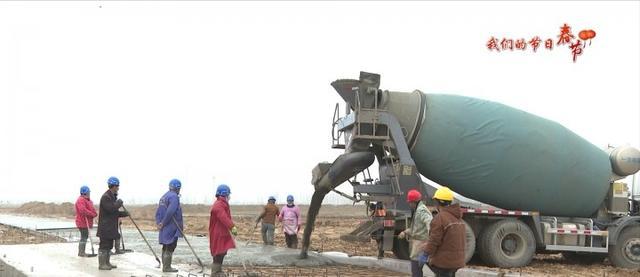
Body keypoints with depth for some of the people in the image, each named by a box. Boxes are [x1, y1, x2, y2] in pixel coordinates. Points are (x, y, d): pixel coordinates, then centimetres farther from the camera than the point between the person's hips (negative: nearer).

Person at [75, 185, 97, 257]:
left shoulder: (87, 200, 18)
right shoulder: (81, 200, -17)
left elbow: (91, 208, 24)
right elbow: (83, 210, -28)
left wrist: (94, 213, 4)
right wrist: (92, 214, -21)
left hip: (87, 222, 11)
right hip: (83, 222, -11)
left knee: (85, 237, 16)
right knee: (84, 237, -9)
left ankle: (82, 252, 24)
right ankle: (81, 253, -4)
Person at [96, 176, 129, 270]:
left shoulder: (112, 196, 17)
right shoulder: (105, 197, -16)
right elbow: (111, 209, -26)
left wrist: (124, 214, 12)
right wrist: (119, 203, -12)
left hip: (111, 227, 10)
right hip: (105, 227, -10)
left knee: (109, 245, 15)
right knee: (104, 245, -5)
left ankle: (107, 263, 22)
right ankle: (101, 264, -1)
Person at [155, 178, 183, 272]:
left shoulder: (164, 197, 16)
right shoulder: (174, 197, -15)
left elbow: (158, 212, 16)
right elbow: (170, 212, -24)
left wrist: (158, 222, 9)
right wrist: (163, 223, -16)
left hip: (164, 228, 9)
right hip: (172, 228, -9)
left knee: (166, 247, 15)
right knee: (170, 247, -4)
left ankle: (165, 266, 21)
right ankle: (167, 267, -3)